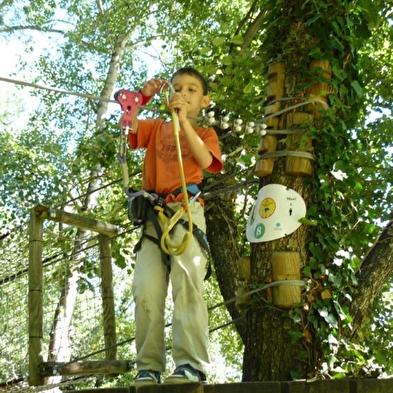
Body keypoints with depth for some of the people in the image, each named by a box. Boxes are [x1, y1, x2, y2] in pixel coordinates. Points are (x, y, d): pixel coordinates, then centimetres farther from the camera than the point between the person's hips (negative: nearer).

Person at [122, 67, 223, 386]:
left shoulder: (205, 133, 18)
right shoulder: (156, 127, 25)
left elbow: (205, 160, -4)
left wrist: (184, 120, -9)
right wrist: (143, 97, -4)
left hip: (186, 210, -3)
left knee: (188, 283, -17)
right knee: (146, 290, -7)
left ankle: (191, 364, -22)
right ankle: (149, 368, -6)